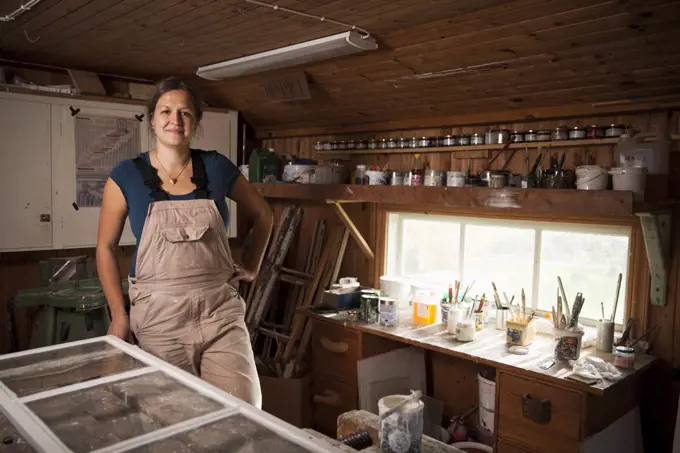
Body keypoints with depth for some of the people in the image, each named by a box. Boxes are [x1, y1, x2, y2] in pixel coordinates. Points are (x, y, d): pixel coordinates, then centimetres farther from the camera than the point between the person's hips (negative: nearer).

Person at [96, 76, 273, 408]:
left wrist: (252, 268, 13)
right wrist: (119, 315, 1)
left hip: (221, 309, 1)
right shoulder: (126, 176, 1)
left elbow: (263, 214, 18)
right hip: (159, 314, -1)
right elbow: (106, 247, 7)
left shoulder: (217, 167, 4)